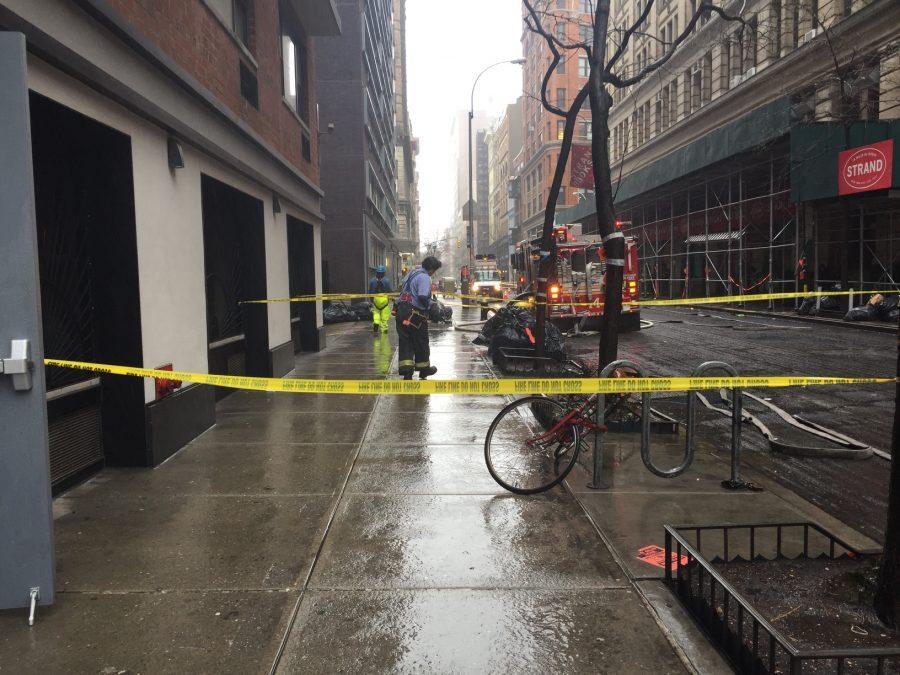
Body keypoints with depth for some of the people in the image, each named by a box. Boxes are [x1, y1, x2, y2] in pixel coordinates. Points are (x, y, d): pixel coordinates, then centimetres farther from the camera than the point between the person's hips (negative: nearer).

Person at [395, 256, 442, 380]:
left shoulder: (412, 273, 15)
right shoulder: (424, 277, -14)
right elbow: (423, 297, -27)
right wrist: (429, 305, -8)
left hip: (401, 310, 8)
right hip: (415, 314, -7)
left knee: (405, 341, 7)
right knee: (421, 342, 10)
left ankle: (406, 371, 0)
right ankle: (424, 369, 26)